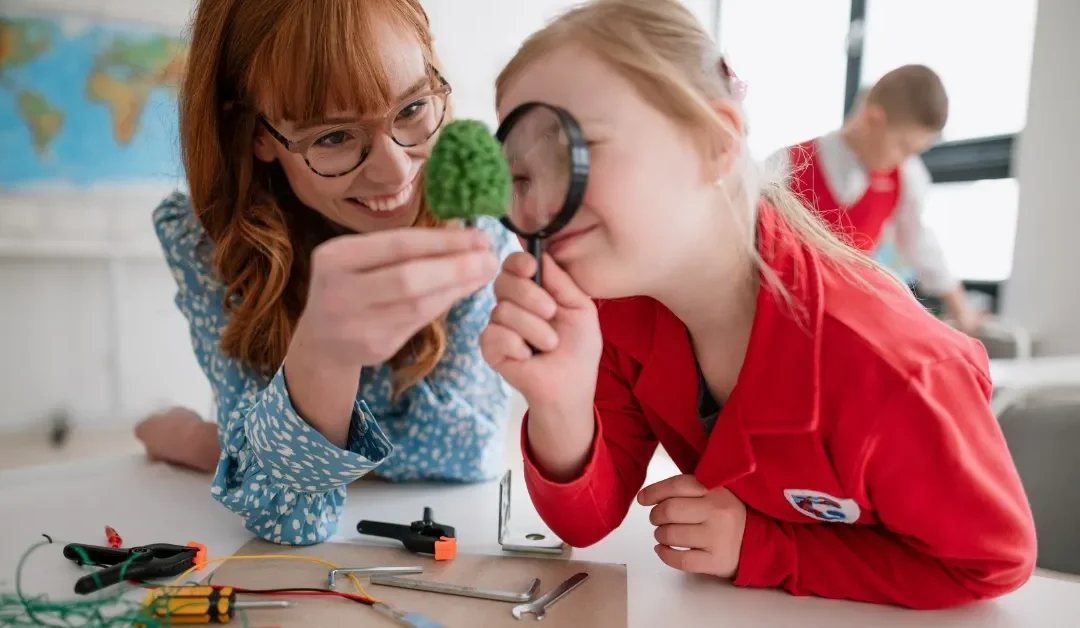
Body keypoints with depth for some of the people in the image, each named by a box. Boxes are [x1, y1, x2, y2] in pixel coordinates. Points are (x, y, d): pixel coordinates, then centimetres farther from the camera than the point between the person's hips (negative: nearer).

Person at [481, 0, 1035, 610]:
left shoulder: (885, 368, -32)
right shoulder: (616, 305, -18)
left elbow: (994, 562, -16)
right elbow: (588, 521, -15)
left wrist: (763, 550, -24)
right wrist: (561, 408, -34)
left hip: (884, 611, -2)